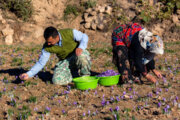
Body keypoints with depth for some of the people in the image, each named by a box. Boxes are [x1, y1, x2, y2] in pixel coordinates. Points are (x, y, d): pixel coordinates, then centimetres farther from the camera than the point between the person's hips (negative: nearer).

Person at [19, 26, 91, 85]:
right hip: (65, 61, 2)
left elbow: (84, 37, -12)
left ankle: (85, 77, -11)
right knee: (56, 80, -23)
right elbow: (41, 63, -11)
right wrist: (29, 74, -22)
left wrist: (81, 48, -33)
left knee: (82, 55, -40)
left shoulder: (70, 33, -25)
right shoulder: (47, 47, -18)